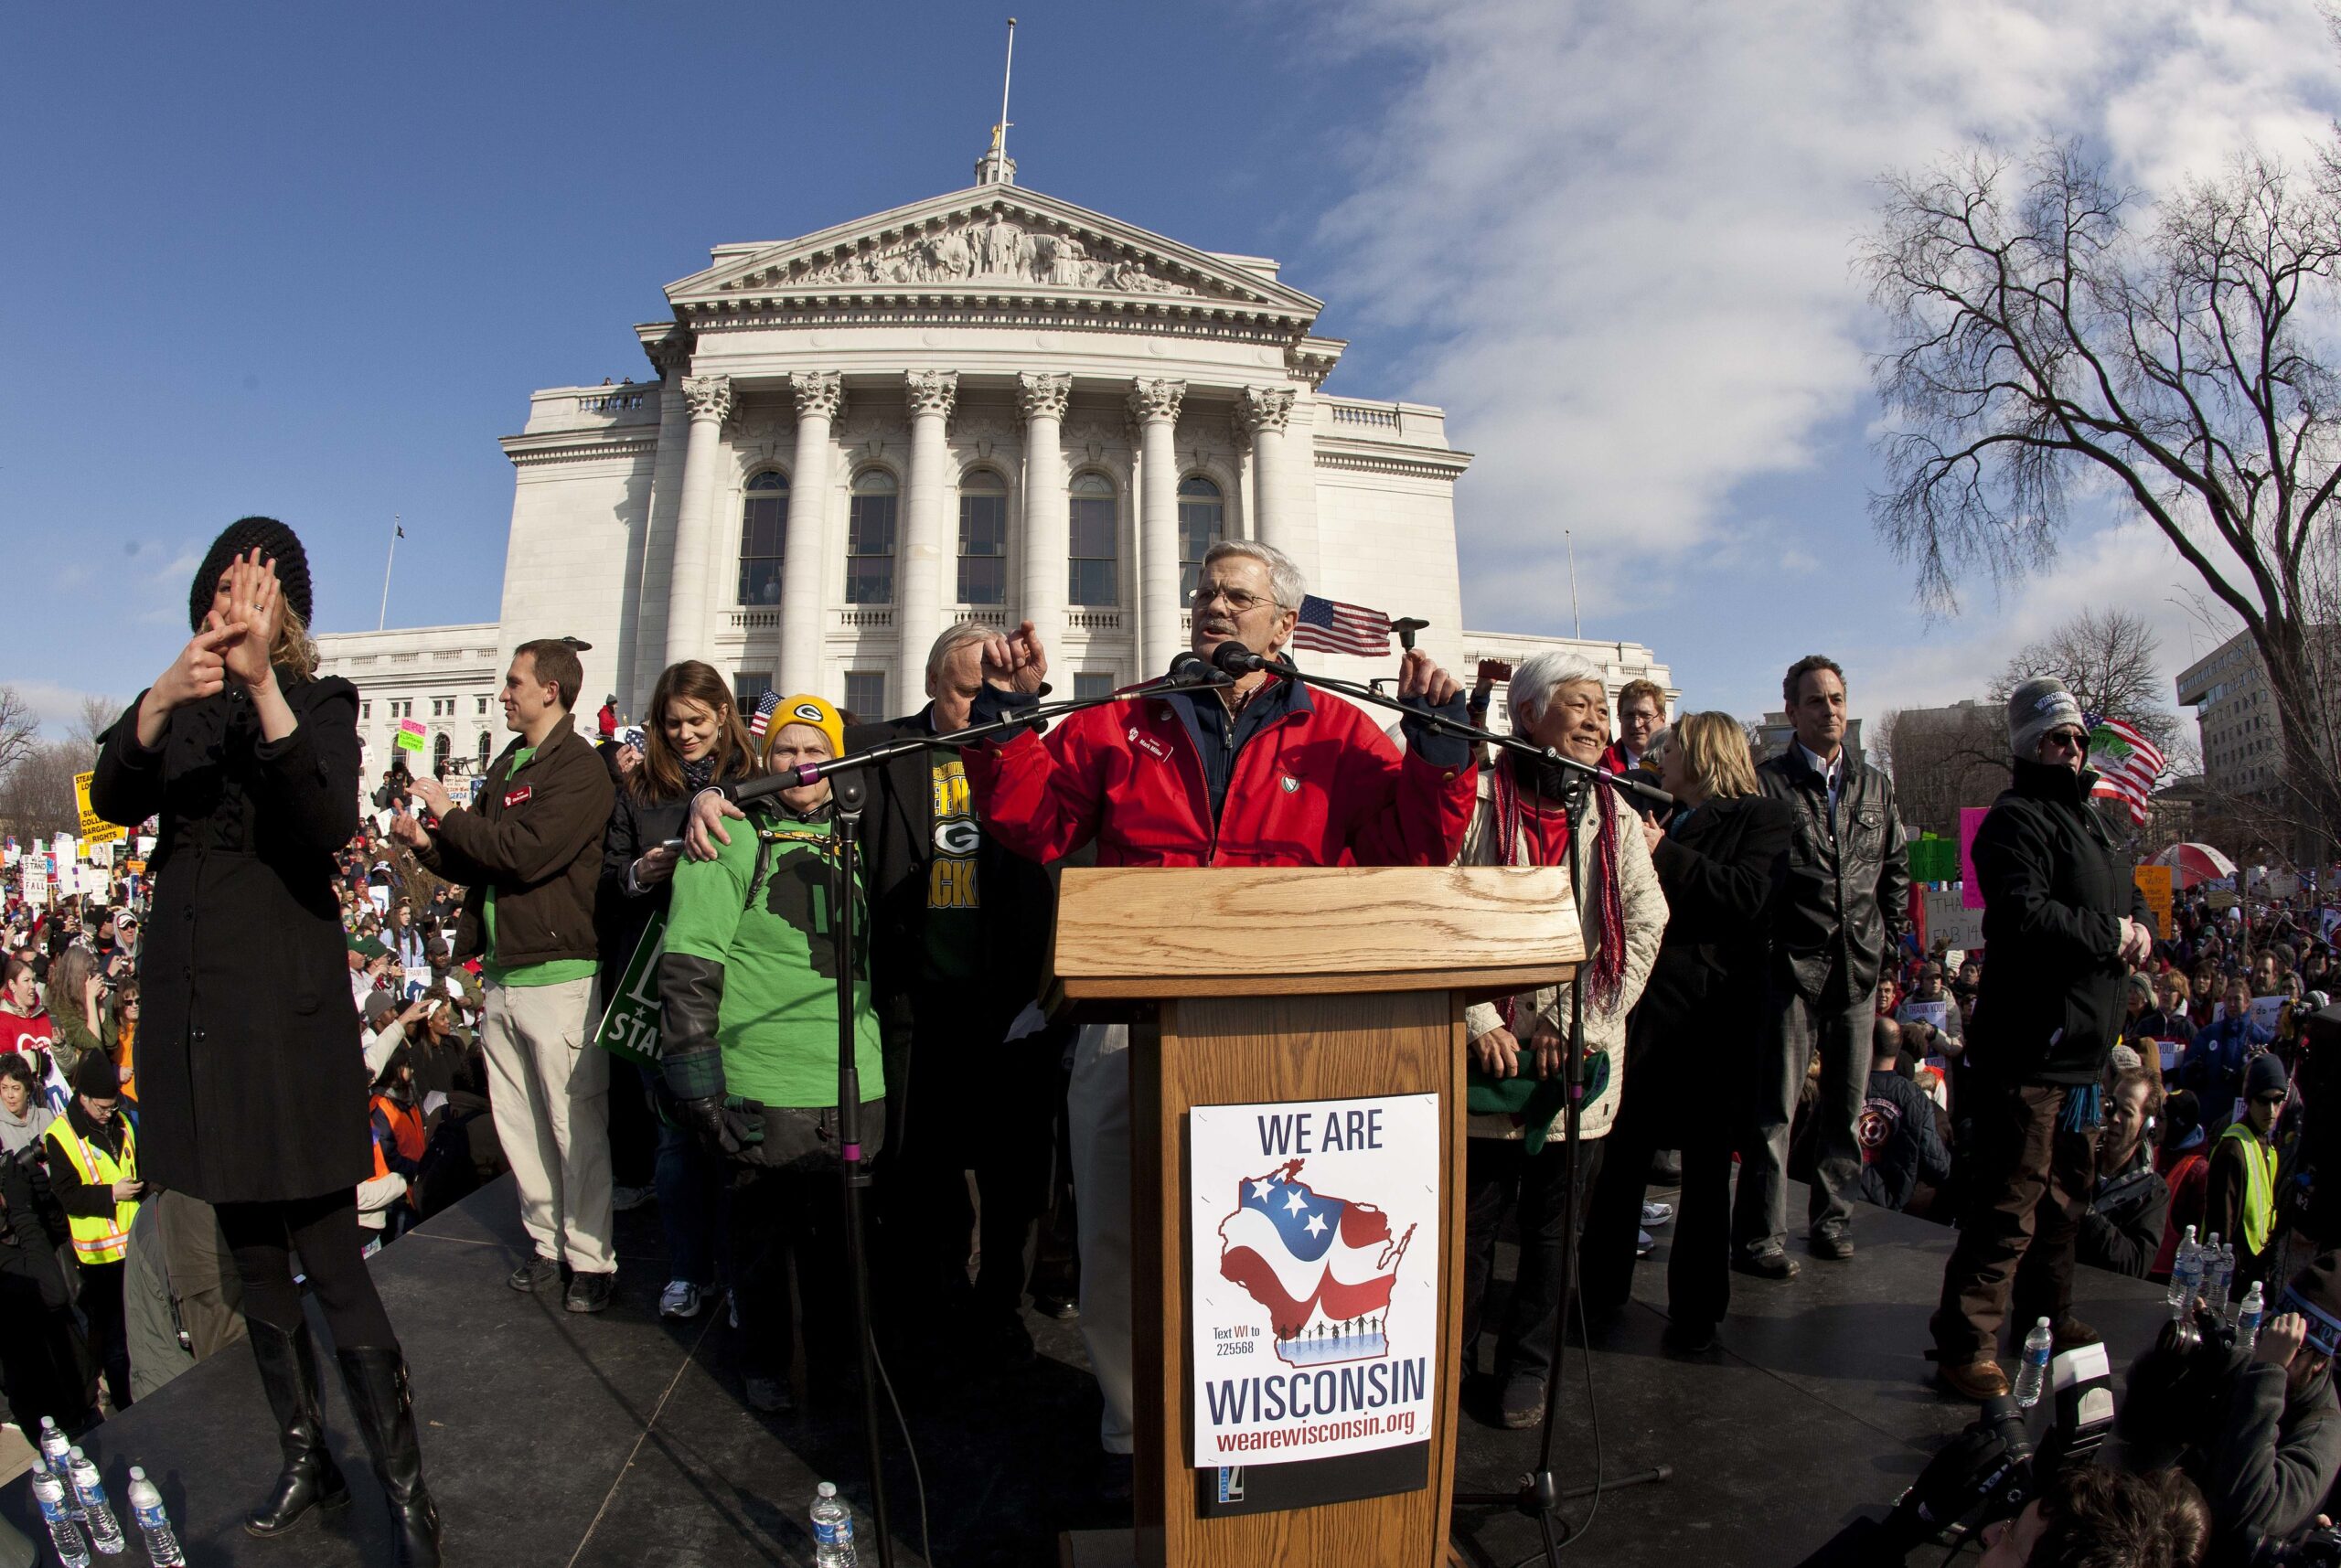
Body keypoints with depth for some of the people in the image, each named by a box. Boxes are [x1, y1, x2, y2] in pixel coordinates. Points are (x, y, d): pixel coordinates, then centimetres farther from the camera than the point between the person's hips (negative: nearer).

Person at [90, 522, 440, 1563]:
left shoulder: (319, 702, -1)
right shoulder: (173, 705, 10)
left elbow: (331, 827, -20)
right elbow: (114, 803, -9)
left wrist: (263, 684, -31)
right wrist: (160, 699, -27)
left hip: (288, 1002, -5)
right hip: (190, 998, 5)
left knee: (329, 1259, -6)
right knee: (253, 1256, 13)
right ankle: (306, 1460, 28)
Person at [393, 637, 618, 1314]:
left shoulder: (580, 769, -10)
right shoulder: (507, 766, 17)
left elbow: (526, 852, -21)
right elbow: (478, 862, 24)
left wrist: (451, 814, -7)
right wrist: (426, 842, 5)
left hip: (558, 973, -8)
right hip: (502, 973, 8)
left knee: (576, 1129, -1)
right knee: (519, 1124, 13)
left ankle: (591, 1258, 9)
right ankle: (547, 1241, 26)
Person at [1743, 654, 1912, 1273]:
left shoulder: (1876, 786, 12)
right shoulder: (1767, 783, -4)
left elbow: (1896, 870, 17)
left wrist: (1886, 938, 10)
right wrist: (1765, 945, -8)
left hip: (1859, 967, 5)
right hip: (1792, 967, -5)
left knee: (1847, 1104, 13)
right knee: (1774, 1108, -2)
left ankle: (1832, 1217, 27)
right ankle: (1760, 1238, 5)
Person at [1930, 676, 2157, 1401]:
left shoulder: (2088, 820, 20)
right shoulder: (2018, 818, -13)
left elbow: (2131, 900, 26)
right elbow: (2022, 915, -27)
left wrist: (2141, 927, 4)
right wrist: (2108, 934, -14)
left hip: (2081, 1050, 10)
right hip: (2027, 1050, -10)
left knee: (2067, 1192, 23)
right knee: (2008, 1207, -8)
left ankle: (2048, 1318, 39)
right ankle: (1964, 1347, -1)